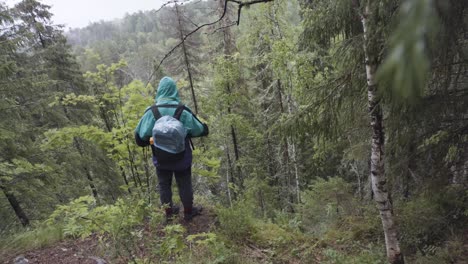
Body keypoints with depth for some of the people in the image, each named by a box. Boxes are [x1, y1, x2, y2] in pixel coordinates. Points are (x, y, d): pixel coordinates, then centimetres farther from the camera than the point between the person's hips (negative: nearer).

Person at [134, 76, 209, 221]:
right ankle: (188, 212, 35)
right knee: (184, 185, 17)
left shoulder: (151, 112, -14)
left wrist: (152, 139, 6)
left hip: (161, 159, 1)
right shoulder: (182, 111, -17)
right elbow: (201, 130, -11)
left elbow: (140, 136, -14)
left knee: (164, 185, 21)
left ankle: (169, 212, 37)